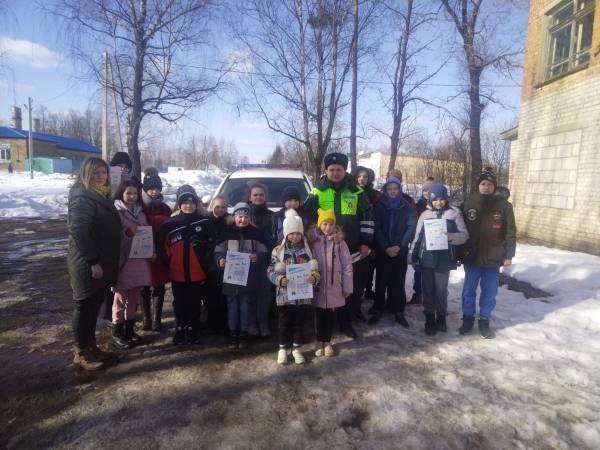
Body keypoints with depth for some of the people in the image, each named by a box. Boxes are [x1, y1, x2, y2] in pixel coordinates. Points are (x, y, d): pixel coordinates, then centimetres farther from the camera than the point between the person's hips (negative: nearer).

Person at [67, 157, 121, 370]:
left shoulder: (102, 195, 13)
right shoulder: (82, 197, -15)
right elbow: (79, 232, -23)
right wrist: (93, 261, -24)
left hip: (103, 262, 9)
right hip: (87, 264, -9)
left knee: (94, 306, 17)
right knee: (85, 306, 3)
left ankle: (91, 346, 29)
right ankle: (81, 353, 16)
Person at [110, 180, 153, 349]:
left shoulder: (140, 212, 12)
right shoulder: (115, 212, -8)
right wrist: (128, 233, -27)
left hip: (139, 260, 6)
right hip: (123, 261, -6)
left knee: (133, 298, 14)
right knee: (121, 297, 5)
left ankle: (129, 330, 27)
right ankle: (117, 333, 18)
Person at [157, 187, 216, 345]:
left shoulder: (205, 222, -2)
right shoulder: (170, 223, 0)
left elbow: (211, 244, 5)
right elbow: (161, 245, 7)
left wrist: (205, 263, 1)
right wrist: (168, 262, 1)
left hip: (198, 273, 0)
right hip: (177, 274, 1)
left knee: (195, 304, 10)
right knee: (179, 304, 12)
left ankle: (193, 333, 24)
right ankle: (180, 332, 26)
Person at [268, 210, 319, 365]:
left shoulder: (307, 250, 2)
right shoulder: (278, 250, -5)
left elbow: (315, 269, 4)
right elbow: (270, 271, -5)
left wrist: (314, 278, -17)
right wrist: (280, 279, -23)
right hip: (284, 295, -2)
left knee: (299, 322, 13)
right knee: (284, 323, 10)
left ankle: (296, 348, 31)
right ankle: (283, 348, 28)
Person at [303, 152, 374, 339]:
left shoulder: (356, 191, 1)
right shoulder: (318, 191, -1)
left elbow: (367, 217, 3)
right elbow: (306, 216, 2)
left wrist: (365, 243, 0)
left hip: (354, 248, 1)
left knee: (357, 284, 14)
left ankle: (355, 309, 41)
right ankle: (345, 322, 20)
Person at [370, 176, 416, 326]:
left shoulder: (406, 207, 5)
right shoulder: (380, 206, 4)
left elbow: (411, 227, -3)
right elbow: (377, 228, -2)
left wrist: (400, 246, -14)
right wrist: (386, 247, -13)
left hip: (401, 251, 0)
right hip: (383, 251, 0)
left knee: (398, 281, 3)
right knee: (381, 281, 3)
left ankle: (399, 311, 12)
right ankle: (378, 310, 12)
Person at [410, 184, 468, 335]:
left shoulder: (455, 213, 0)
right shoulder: (425, 214, 6)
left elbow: (464, 234, -2)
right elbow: (417, 236, 11)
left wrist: (452, 236, -21)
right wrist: (414, 254, 9)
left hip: (444, 259, -2)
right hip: (427, 258, 2)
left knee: (441, 290, 4)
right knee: (428, 290, 8)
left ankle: (441, 317, 26)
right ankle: (430, 319, 22)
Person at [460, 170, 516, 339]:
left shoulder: (504, 205, -3)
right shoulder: (469, 204, -2)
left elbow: (510, 232, -1)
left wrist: (509, 255, -4)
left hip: (493, 258, 0)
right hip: (472, 257, 0)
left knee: (489, 292, 10)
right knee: (469, 290, 11)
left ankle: (484, 321, 26)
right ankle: (468, 318, 27)